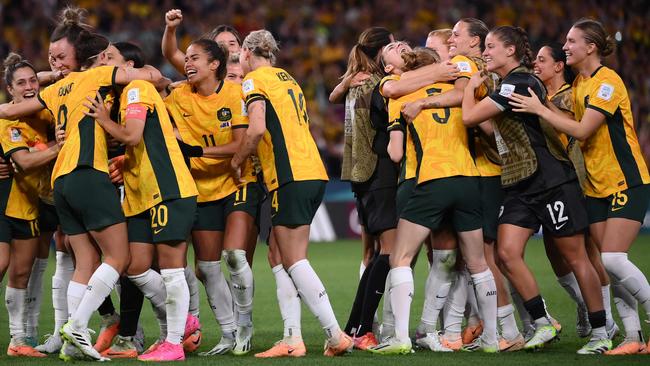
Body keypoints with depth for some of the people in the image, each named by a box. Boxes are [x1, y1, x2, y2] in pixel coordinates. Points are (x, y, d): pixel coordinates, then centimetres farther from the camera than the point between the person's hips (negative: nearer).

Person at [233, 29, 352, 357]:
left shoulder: (255, 79, -2)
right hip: (314, 173, 8)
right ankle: (293, 340, 2)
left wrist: (237, 160, -1)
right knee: (282, 258, 9)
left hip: (291, 177, -8)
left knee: (294, 261, -6)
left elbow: (257, 128, -15)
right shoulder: (287, 78, 23)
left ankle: (336, 336, -11)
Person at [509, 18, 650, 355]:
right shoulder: (578, 84, 10)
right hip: (596, 186, 8)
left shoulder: (607, 81, -16)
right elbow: (575, 130, 12)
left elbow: (583, 130, -23)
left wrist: (540, 110, -23)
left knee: (613, 260, -16)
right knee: (608, 265, 0)